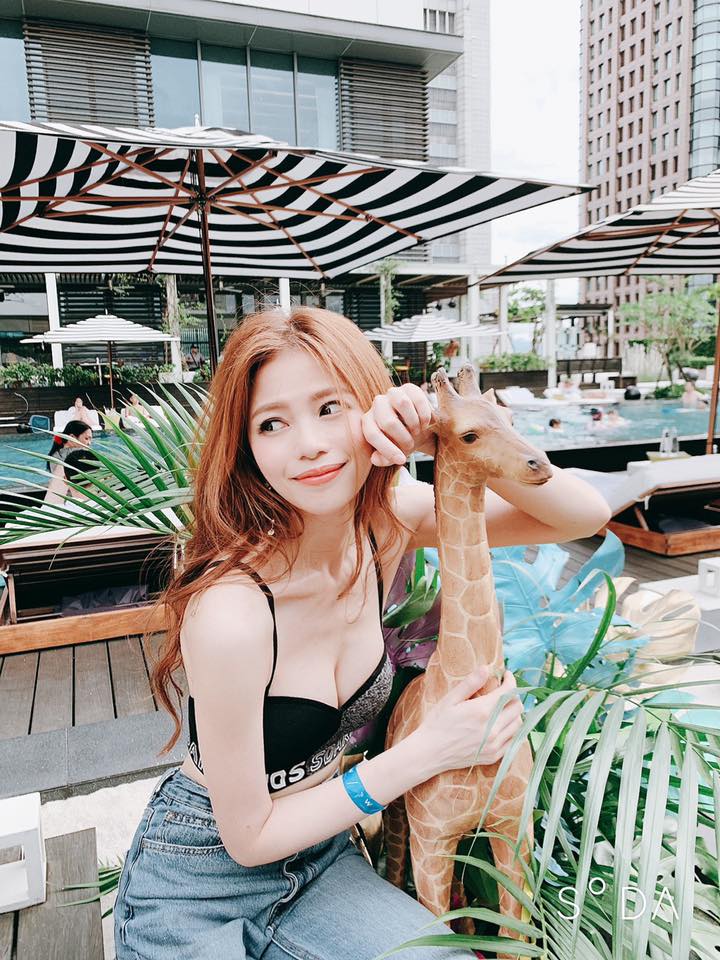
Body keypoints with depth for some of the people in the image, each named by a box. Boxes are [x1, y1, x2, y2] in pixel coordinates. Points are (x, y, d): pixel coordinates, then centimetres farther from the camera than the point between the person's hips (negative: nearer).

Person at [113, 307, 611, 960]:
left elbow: (584, 515, -14)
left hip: (317, 857, 4)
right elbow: (249, 836, -19)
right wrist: (428, 751, -22)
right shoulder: (230, 613, -32)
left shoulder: (385, 522, -15)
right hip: (195, 895, -3)